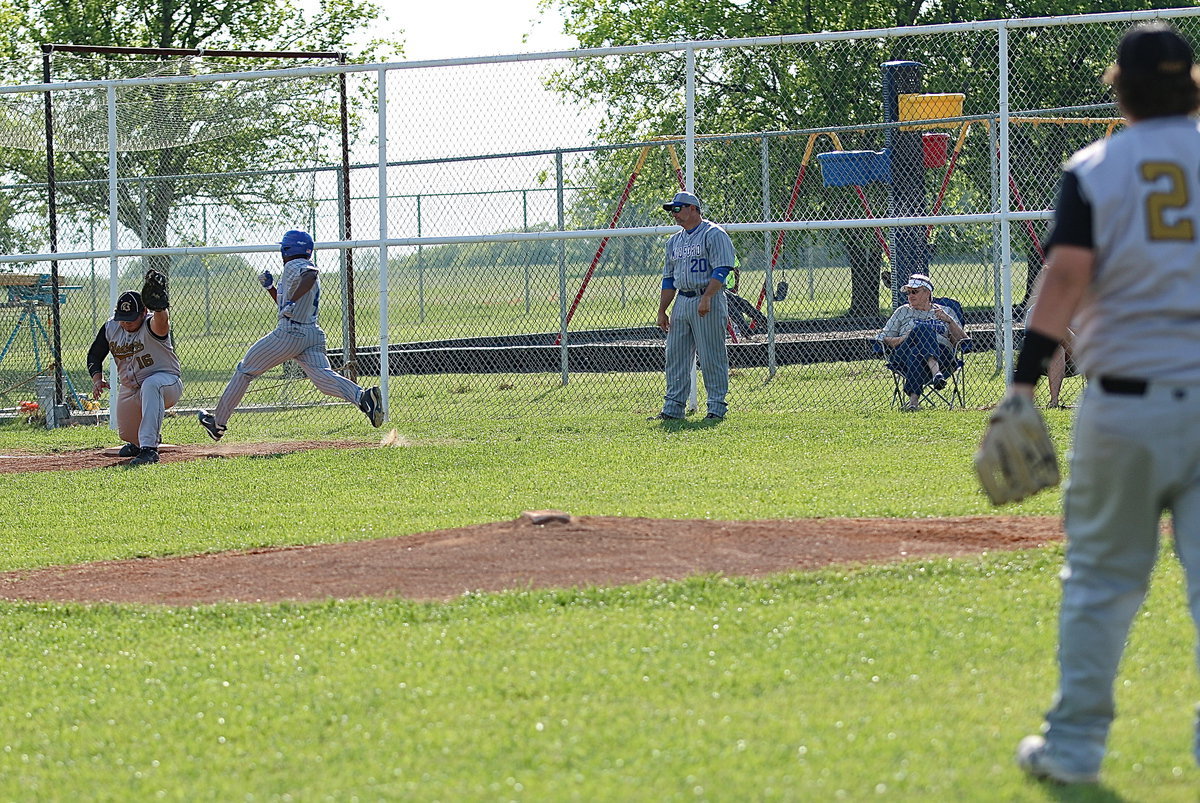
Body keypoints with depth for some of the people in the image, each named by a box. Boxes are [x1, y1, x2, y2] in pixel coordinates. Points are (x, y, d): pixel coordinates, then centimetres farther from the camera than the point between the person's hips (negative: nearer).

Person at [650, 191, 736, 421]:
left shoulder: (713, 234, -5)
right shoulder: (675, 241, 20)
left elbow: (721, 270, -14)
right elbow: (668, 279, 23)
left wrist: (706, 298, -24)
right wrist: (662, 311, 17)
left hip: (708, 301, -8)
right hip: (681, 303, 8)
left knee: (712, 358, -6)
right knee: (675, 357, 6)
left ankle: (717, 407, -1)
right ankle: (673, 408, 9)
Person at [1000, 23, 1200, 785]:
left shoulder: (1094, 170, 1)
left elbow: (1066, 276, -8)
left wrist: (1024, 385, -10)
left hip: (1124, 400, 0)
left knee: (1101, 577, 9)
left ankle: (1075, 743, 13)